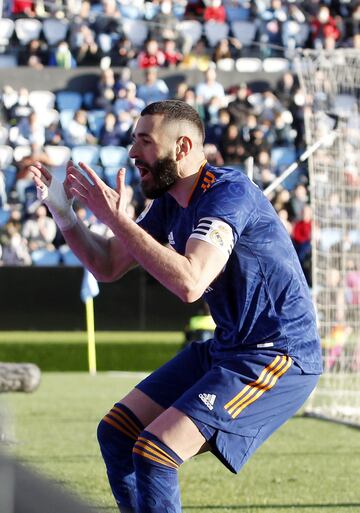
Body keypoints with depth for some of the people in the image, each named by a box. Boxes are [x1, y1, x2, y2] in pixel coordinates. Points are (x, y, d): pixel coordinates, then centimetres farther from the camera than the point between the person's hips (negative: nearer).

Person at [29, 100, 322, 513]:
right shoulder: (170, 203, 8)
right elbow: (108, 267, 14)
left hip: (277, 356, -10)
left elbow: (189, 282, -34)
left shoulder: (227, 192, -21)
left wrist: (117, 219, -29)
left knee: (154, 455, -21)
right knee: (115, 433, 10)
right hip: (226, 348, 10)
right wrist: (62, 211, 0)